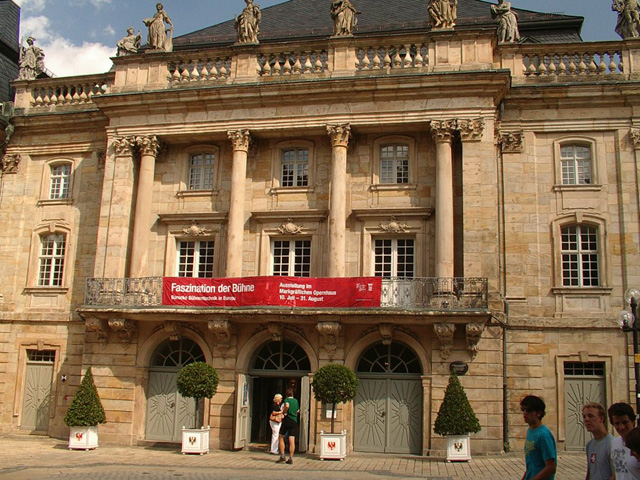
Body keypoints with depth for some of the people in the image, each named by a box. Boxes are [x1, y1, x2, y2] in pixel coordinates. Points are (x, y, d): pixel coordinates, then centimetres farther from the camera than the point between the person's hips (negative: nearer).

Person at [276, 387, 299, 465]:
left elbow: (287, 406, -26)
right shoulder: (296, 401, 12)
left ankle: (282, 456, 6)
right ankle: (290, 458, -4)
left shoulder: (286, 400, -4)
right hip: (294, 421, 4)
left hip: (287, 420, -4)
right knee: (292, 440, 0)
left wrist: (283, 412, -10)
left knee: (281, 437, 11)